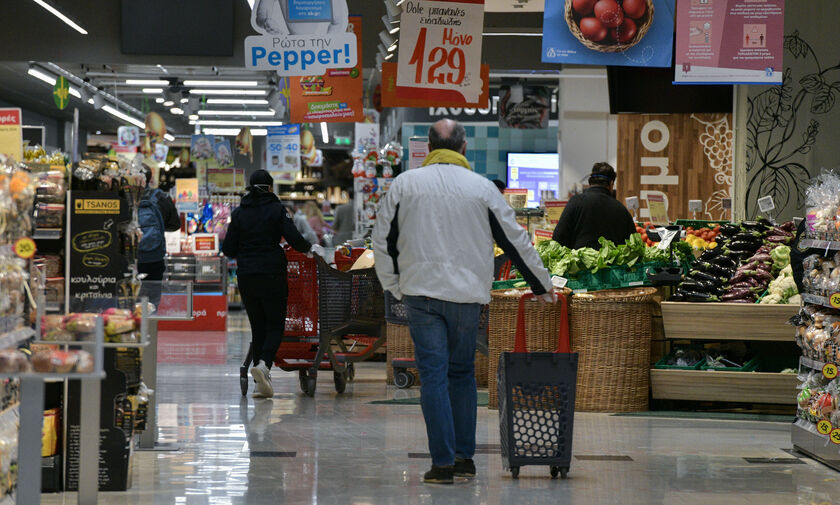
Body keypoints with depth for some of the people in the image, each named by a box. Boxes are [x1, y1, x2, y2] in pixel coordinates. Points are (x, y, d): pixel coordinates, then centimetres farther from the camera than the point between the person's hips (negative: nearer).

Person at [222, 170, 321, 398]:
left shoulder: (239, 213, 6)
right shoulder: (276, 209, -3)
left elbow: (228, 249, 6)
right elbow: (294, 239, -12)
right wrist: (311, 248, 8)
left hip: (246, 277, 3)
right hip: (272, 275, -3)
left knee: (257, 327, 10)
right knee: (275, 325, 4)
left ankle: (261, 382, 6)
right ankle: (263, 365, -23)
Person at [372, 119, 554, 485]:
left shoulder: (404, 184, 4)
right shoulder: (482, 187, 2)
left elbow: (383, 240, 6)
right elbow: (515, 240, 7)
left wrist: (394, 287, 18)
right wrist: (542, 285, 18)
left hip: (421, 293, -1)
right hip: (467, 293, 1)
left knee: (433, 375, -1)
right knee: (462, 373, 14)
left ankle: (443, 462, -6)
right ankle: (464, 457, 14)